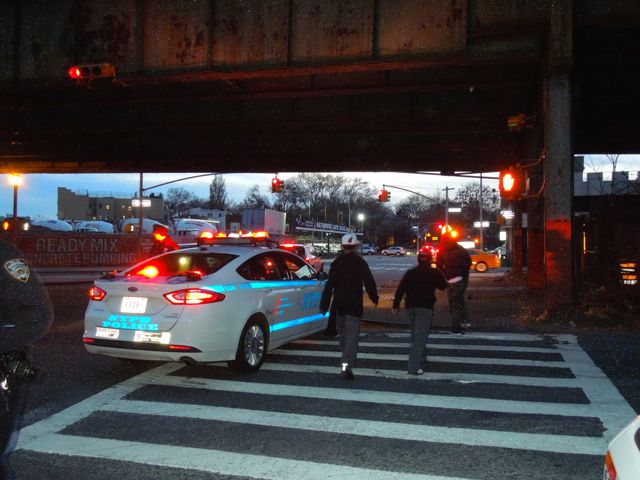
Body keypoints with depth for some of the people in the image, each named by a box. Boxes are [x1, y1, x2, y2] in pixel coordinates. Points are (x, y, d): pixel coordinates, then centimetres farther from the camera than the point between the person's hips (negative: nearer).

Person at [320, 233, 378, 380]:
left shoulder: (336, 263, 0)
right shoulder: (360, 262, -6)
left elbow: (329, 285, -1)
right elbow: (369, 282, -3)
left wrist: (324, 305, 2)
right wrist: (374, 298, 13)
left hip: (339, 304, 3)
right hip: (355, 304, -3)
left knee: (343, 332, 19)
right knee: (352, 334, -5)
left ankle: (347, 360, 35)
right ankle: (347, 364, -19)